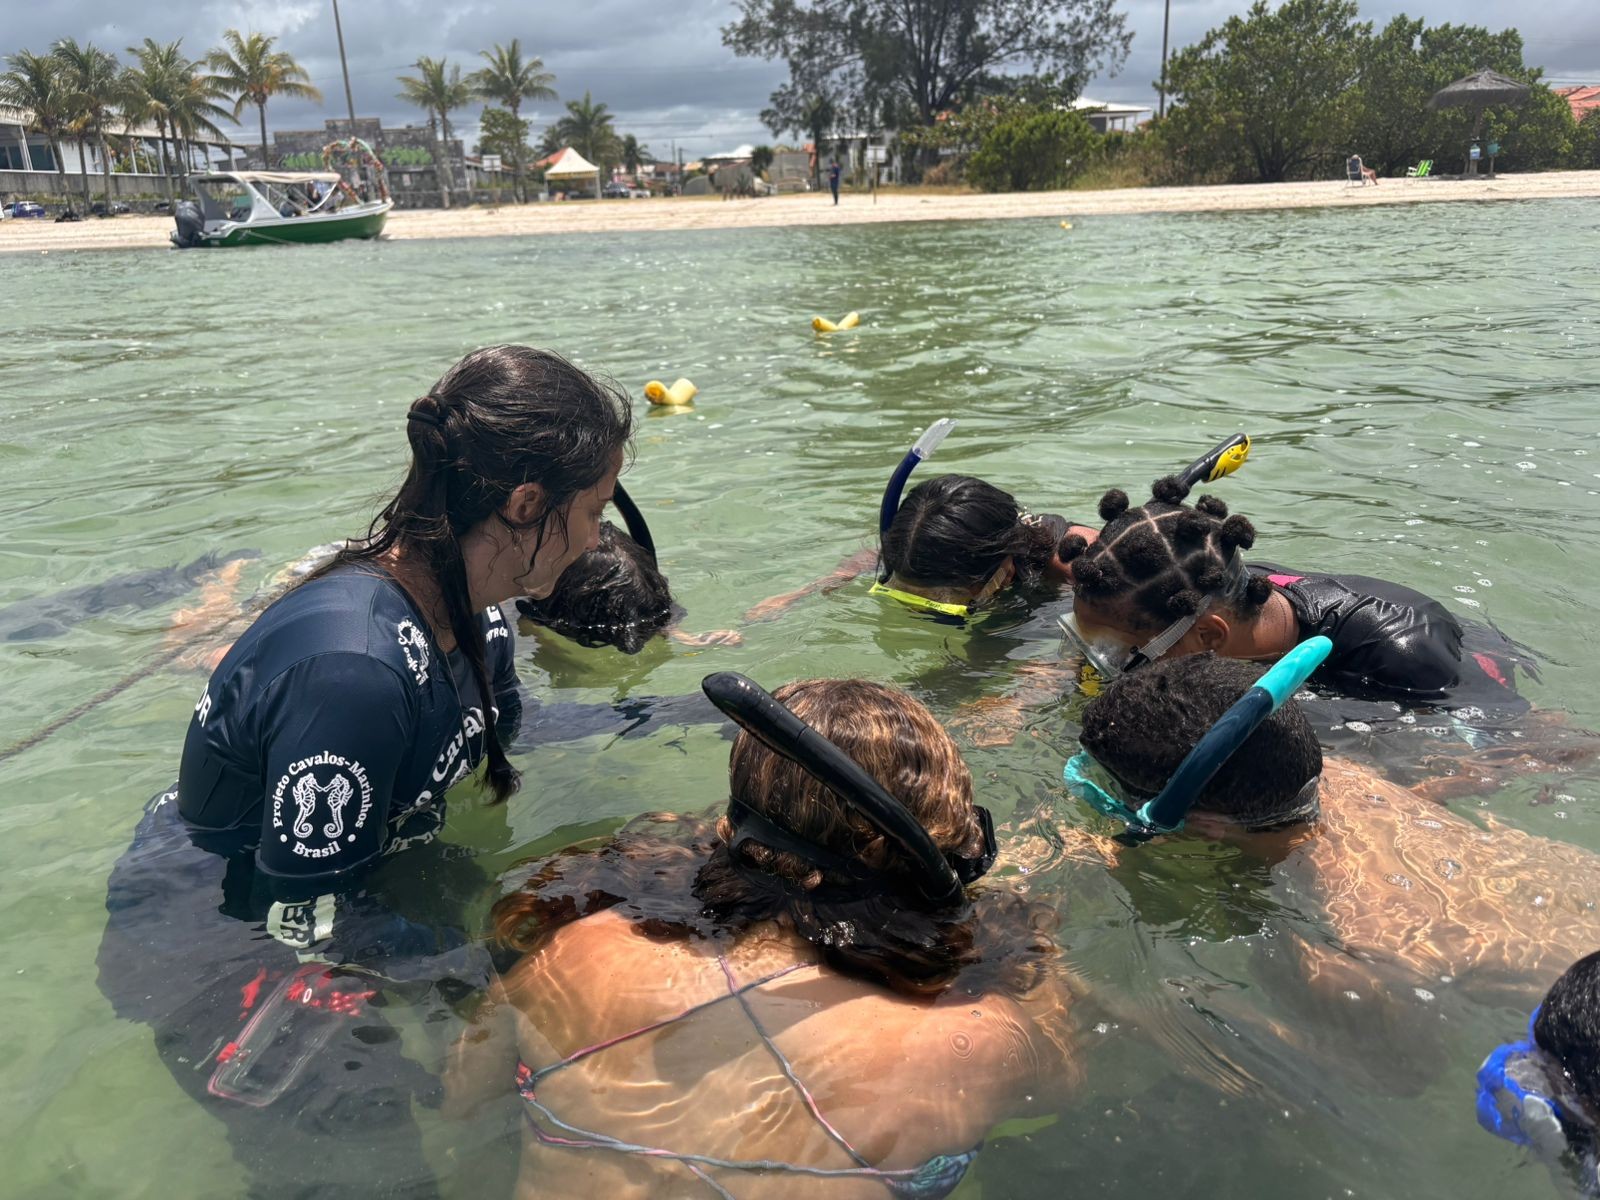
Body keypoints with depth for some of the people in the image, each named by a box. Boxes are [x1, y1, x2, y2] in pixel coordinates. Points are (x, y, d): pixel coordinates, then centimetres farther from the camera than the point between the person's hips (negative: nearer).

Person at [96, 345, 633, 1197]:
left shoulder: (469, 614, -11)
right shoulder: (353, 669, -38)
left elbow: (507, 726, 9)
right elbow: (309, 925, -28)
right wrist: (496, 964, -18)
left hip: (340, 874, 8)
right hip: (212, 944, -8)